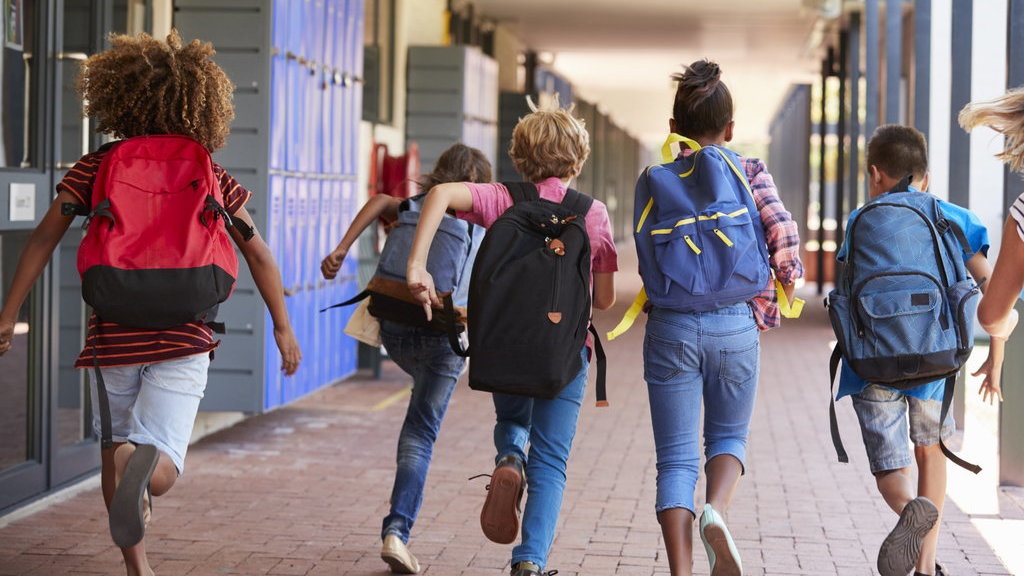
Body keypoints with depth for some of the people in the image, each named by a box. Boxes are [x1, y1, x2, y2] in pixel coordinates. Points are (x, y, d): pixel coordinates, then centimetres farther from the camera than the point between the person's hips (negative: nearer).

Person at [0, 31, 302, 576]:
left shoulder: (93, 169, 3)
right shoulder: (209, 175, 6)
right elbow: (258, 254, 7)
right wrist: (283, 327, 15)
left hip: (113, 340, 1)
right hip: (183, 341, 0)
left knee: (113, 452, 21)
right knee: (159, 477, -9)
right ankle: (146, 461, -44)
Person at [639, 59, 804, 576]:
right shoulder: (750, 172, 2)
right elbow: (782, 230, -11)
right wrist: (777, 292, 3)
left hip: (671, 326, 0)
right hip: (735, 324, 0)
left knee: (676, 458, 5)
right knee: (729, 435, 21)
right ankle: (715, 510, -9)